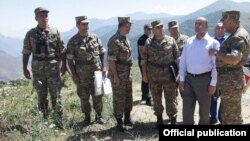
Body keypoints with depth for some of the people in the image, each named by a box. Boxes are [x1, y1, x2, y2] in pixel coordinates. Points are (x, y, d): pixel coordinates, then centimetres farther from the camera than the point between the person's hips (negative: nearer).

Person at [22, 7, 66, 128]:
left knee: (56, 96, 2)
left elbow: (62, 50, 3)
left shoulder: (55, 32, 1)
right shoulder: (30, 34, 4)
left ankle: (59, 122, 10)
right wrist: (24, 68, 3)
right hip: (38, 69, 2)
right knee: (41, 96, 9)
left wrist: (64, 65, -1)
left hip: (53, 68, -1)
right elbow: (26, 52, 6)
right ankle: (44, 119, 22)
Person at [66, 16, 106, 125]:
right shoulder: (73, 41, -3)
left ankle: (99, 116, 22)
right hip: (81, 74, -1)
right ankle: (87, 117, 23)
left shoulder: (95, 37, 4)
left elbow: (102, 53, 10)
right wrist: (74, 74, -7)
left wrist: (103, 67, 1)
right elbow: (69, 59, -2)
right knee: (84, 97, 7)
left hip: (96, 71, 2)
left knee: (98, 95, 6)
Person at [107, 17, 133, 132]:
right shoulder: (114, 40, -19)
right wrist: (115, 76, -20)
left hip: (127, 73, 9)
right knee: (119, 99, 2)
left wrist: (130, 72, 16)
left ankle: (127, 119, 30)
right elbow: (111, 60, -20)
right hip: (118, 74, -8)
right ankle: (119, 123, 14)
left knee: (128, 97, 16)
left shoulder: (126, 38, 9)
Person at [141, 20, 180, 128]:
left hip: (169, 74, -2)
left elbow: (177, 57, 3)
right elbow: (144, 58, 5)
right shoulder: (149, 42, 3)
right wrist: (144, 74, 0)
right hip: (153, 75, 2)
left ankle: (173, 121, 13)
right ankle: (159, 119, 27)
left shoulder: (171, 41, 0)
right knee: (156, 99, 12)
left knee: (171, 99, 2)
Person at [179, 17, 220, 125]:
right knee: (187, 108, 6)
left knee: (204, 108, 11)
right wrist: (182, 79, 5)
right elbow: (183, 61, 9)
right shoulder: (189, 41, 6)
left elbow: (216, 64, -7)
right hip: (189, 79, 4)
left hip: (204, 79, -3)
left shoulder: (213, 43, -6)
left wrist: (213, 83, -10)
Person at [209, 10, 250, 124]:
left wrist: (216, 53, -23)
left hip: (232, 80, -10)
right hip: (228, 79, 10)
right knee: (227, 112, 21)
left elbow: (234, 59, -35)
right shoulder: (235, 35, 14)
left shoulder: (239, 37, -20)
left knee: (231, 115, 0)